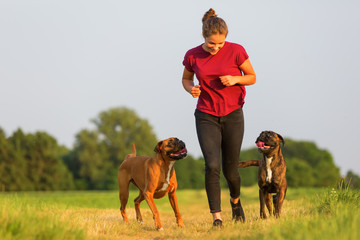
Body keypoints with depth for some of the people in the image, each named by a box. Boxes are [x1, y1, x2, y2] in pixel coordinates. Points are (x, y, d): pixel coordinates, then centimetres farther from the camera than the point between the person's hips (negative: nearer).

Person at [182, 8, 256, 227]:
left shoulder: (236, 51, -10)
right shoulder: (193, 56, -6)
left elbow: (252, 77, 2)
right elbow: (186, 78, 13)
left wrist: (235, 79, -19)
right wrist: (191, 89, -10)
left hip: (233, 115, 0)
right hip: (206, 116, 0)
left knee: (230, 170, 7)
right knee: (212, 165, -18)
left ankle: (236, 199, 40)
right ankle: (217, 216, -13)